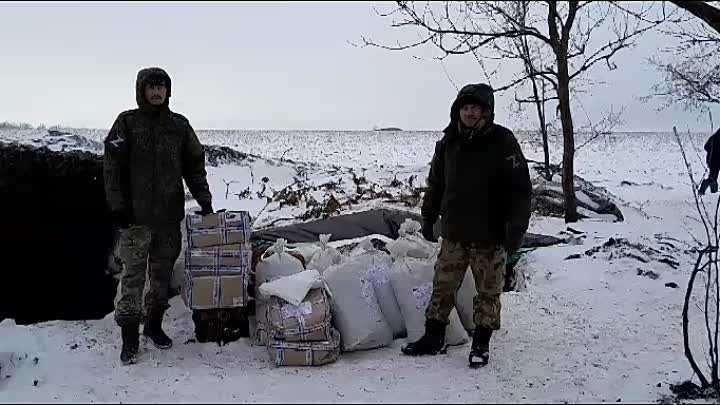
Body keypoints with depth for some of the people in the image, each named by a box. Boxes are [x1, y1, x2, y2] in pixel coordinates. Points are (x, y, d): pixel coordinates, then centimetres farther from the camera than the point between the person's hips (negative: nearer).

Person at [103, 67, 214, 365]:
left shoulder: (179, 125, 8)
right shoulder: (127, 123, -1)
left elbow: (194, 164, 12)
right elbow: (112, 167, -3)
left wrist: (204, 200, 5)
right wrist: (118, 205, -9)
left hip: (170, 214, 3)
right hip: (136, 216, -3)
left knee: (163, 273, 11)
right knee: (134, 275, -1)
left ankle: (154, 324, 26)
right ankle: (129, 337, 6)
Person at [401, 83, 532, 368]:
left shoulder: (502, 141, -9)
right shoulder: (448, 143, 6)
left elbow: (520, 188, -11)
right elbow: (435, 184, 17)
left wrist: (517, 228, -16)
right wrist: (428, 218, 16)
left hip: (490, 237, -4)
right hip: (453, 235, 4)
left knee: (488, 293, 7)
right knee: (442, 288, 10)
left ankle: (481, 344, 21)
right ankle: (433, 338, 23)